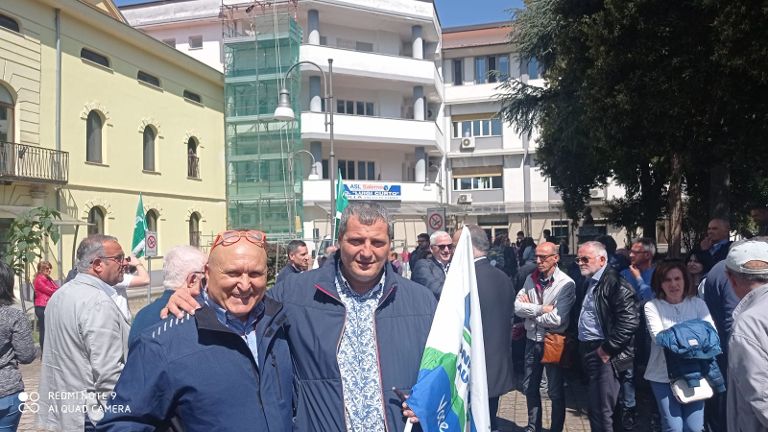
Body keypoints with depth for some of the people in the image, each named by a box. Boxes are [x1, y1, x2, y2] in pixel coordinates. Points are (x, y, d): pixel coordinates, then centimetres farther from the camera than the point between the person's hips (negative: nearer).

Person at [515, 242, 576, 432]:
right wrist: (541, 309, -20)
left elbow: (557, 319, -23)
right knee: (530, 387, 18)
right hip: (532, 340, 6)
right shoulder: (530, 279, 1)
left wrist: (530, 311, -11)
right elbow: (517, 307, -8)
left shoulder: (566, 284, -16)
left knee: (555, 391, 10)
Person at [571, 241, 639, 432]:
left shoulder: (615, 283, -15)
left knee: (603, 410, -3)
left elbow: (630, 321, -23)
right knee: (594, 407, 19)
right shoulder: (586, 285, 14)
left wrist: (607, 348, -21)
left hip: (604, 355, -9)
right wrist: (579, 343, 13)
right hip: (588, 352, 9)